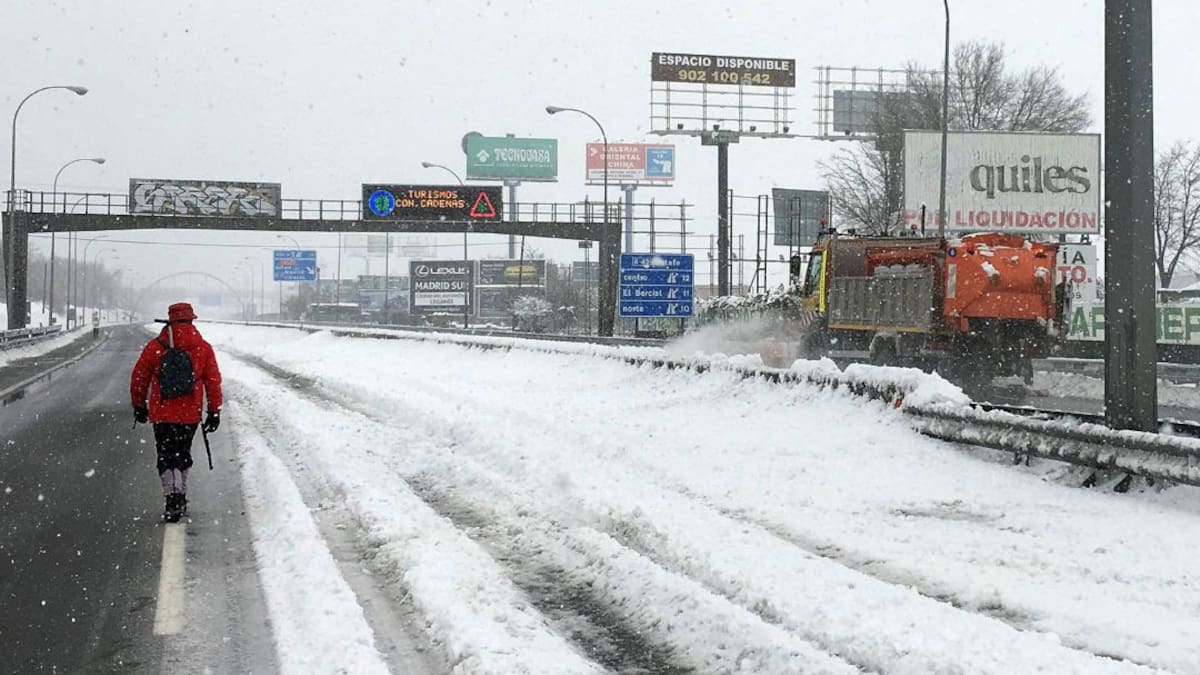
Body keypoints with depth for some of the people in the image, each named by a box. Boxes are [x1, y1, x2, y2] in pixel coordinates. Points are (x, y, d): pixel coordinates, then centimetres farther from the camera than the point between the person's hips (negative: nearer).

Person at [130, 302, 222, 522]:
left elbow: (139, 379, 4)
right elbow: (213, 382, 2)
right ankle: (180, 498, 21)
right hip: (190, 414, 1)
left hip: (161, 413, -1)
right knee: (183, 455, 18)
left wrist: (139, 406, 17)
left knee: (166, 458, 5)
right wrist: (214, 412, 10)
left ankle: (172, 496, -12)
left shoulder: (155, 347, -3)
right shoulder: (203, 348, -1)